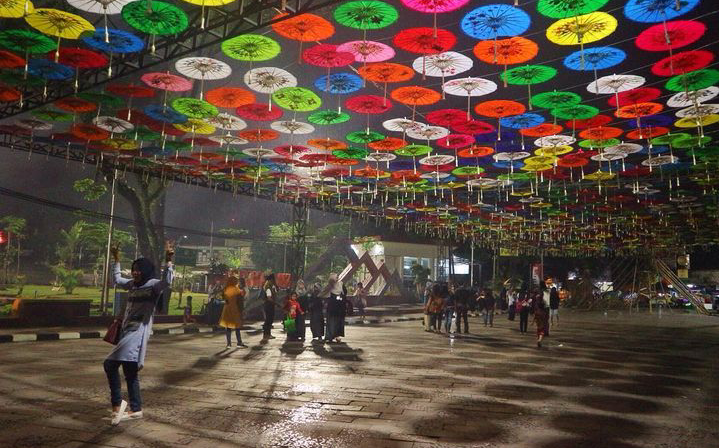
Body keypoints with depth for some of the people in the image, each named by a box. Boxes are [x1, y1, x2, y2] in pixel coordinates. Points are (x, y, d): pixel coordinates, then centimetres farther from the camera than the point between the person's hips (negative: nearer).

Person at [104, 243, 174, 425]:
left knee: (110, 364, -18)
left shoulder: (153, 285, -8)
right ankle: (136, 409, 20)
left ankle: (117, 403, -6)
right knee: (130, 372, 11)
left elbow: (167, 281, -28)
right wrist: (116, 259, 32)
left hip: (138, 332, -9)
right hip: (127, 331, 9)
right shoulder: (132, 284, 15)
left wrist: (168, 261, -38)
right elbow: (117, 279, 34)